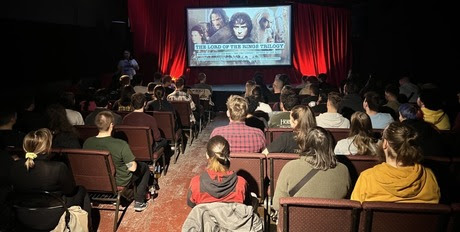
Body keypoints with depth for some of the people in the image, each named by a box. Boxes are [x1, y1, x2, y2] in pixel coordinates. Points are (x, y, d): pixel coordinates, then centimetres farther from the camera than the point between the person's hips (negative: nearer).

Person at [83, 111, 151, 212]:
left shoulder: (87, 142, -16)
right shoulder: (121, 145, -32)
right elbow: (133, 168, -23)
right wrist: (134, 163, 0)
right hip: (120, 181, -5)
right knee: (144, 167, 21)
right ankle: (139, 202, 21)